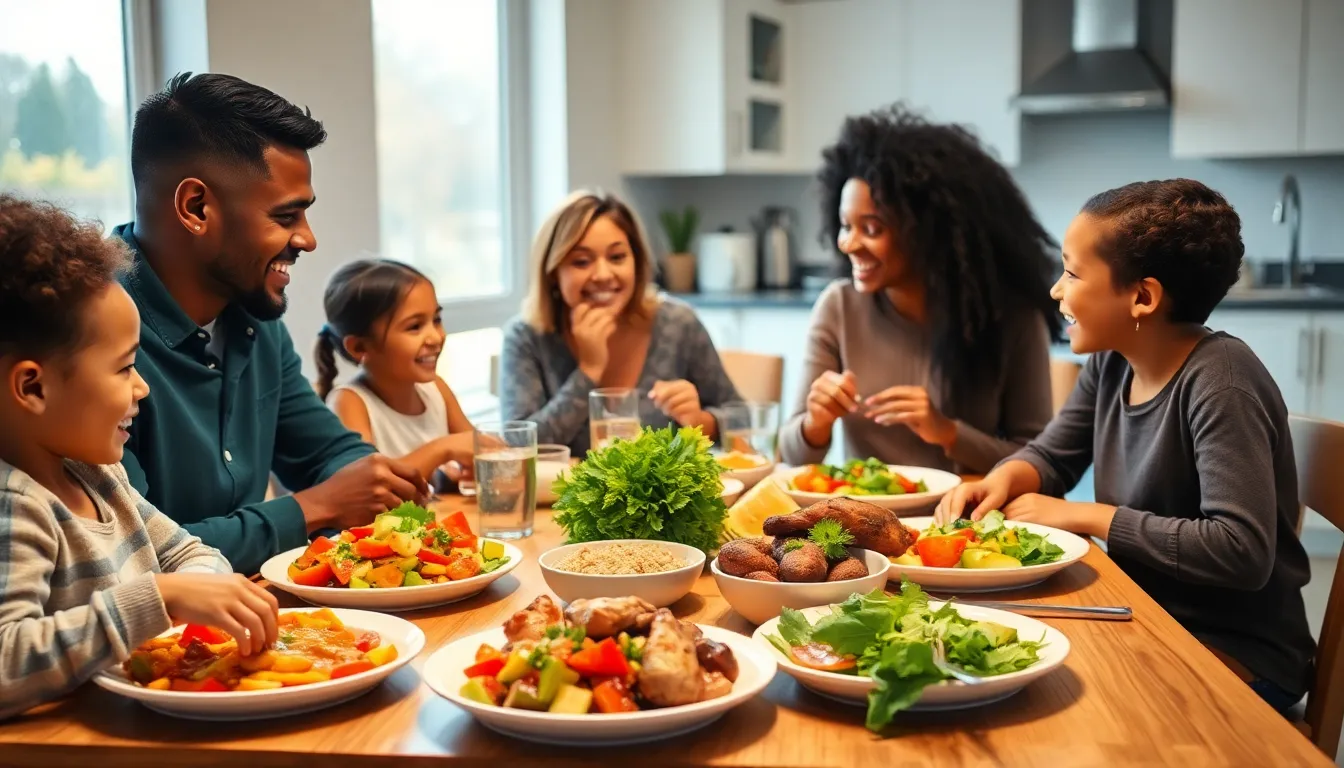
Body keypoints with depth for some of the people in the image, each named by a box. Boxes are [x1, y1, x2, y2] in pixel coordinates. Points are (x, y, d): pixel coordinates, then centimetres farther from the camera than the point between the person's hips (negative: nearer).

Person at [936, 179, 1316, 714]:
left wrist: (1085, 517, -20)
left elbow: (1242, 551, -28)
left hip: (1238, 651, -7)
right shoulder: (1111, 361, 1)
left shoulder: (1218, 383, -22)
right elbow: (1051, 457, 15)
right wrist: (1003, 480, -9)